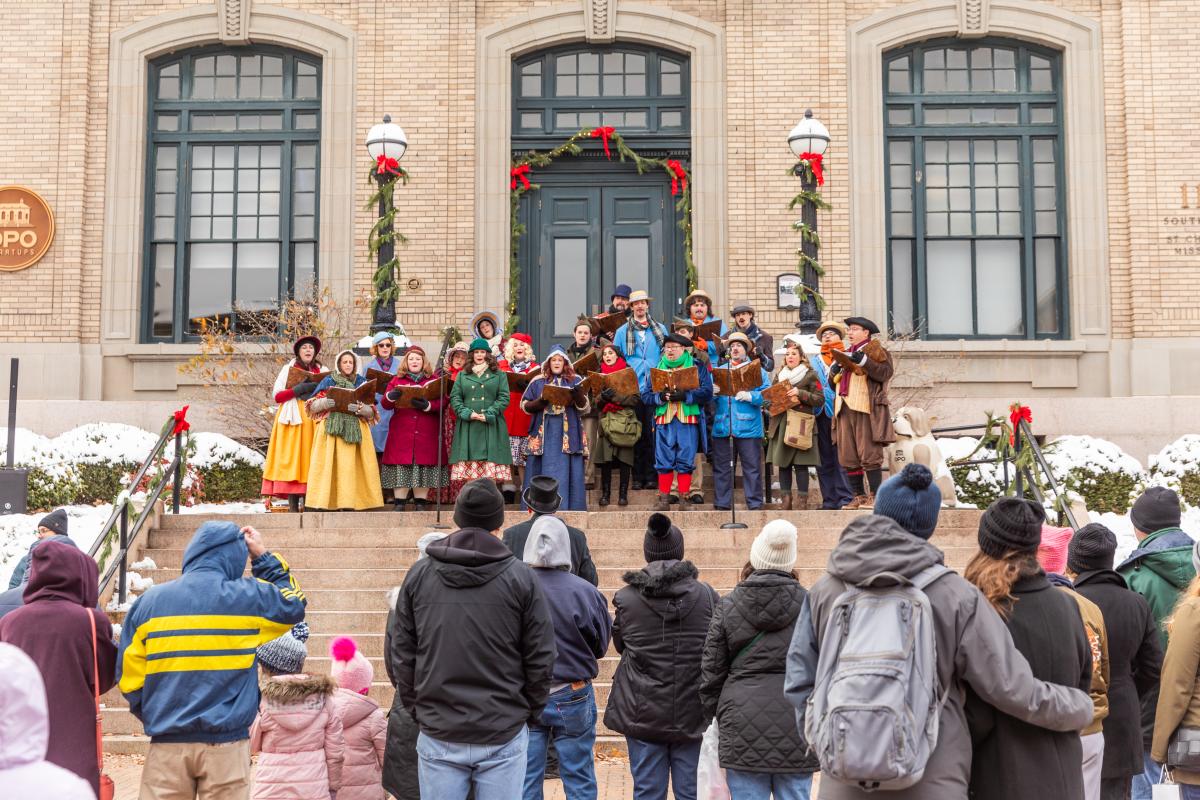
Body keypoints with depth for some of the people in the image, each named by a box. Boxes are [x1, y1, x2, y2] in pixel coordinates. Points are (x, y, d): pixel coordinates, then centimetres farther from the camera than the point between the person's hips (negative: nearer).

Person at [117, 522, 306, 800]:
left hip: (167, 743, 2)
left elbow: (128, 677, 4)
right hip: (225, 743, -2)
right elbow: (293, 603, 18)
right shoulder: (248, 596, -3)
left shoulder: (148, 601, 3)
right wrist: (263, 556, 23)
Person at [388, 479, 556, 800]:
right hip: (504, 736, -2)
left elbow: (400, 652, 4)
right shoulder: (521, 577, -6)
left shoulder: (419, 575, 0)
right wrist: (529, 711, 10)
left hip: (437, 736, 2)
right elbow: (541, 658, -3)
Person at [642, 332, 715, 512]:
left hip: (688, 421, -2)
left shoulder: (697, 367, 7)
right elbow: (645, 396, 7)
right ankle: (663, 499, 6)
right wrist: (660, 397, -12)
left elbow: (707, 392, -5)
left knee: (686, 462, -1)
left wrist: (685, 396, -17)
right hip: (664, 421, 2)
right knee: (664, 461, 1)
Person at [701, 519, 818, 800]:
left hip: (743, 727, 0)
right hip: (796, 725, 0)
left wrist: (714, 714, 16)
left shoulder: (727, 606, 2)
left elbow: (712, 670, 5)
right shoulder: (809, 603, 0)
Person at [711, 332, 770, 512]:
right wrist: (712, 392, -11)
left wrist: (750, 397, -19)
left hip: (748, 427, -3)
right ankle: (721, 505, 10)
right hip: (722, 427, 3)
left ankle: (755, 504, 1)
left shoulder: (758, 370, 9)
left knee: (752, 468, -3)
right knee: (721, 468, 5)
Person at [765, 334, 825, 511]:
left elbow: (820, 399, -5)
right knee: (782, 463, 3)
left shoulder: (810, 375, 2)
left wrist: (800, 393, -14)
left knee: (800, 463, -6)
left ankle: (802, 500, -3)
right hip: (781, 424, 5)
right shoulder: (779, 375, 17)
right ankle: (785, 500, 7)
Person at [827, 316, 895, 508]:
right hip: (845, 410, 7)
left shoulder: (876, 350, 5)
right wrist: (834, 370, 6)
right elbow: (833, 383, 27)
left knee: (869, 455, -11)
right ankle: (859, 496, 10)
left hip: (866, 409, -7)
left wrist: (864, 361, -19)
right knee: (848, 458, 5)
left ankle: (875, 496, -8)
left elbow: (886, 372, -12)